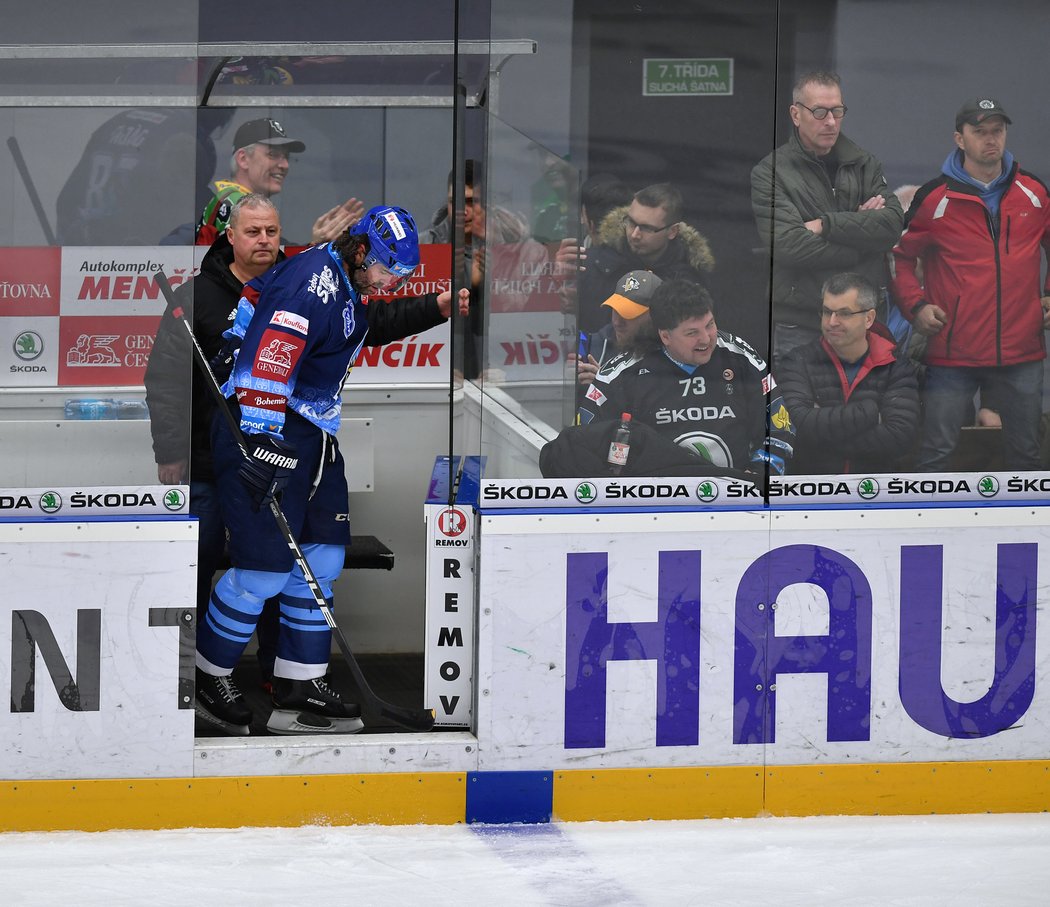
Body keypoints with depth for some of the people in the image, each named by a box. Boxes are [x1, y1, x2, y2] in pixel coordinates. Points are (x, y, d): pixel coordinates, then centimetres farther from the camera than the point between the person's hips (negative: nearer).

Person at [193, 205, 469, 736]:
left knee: (322, 558, 9)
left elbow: (377, 323, 36)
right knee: (266, 565, -10)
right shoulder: (312, 282, -19)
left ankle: (298, 689, 14)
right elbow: (267, 358, -29)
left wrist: (438, 309, 23)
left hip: (310, 432, 11)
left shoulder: (346, 287, 14)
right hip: (261, 430, -11)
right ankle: (209, 678, 6)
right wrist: (260, 444, -35)